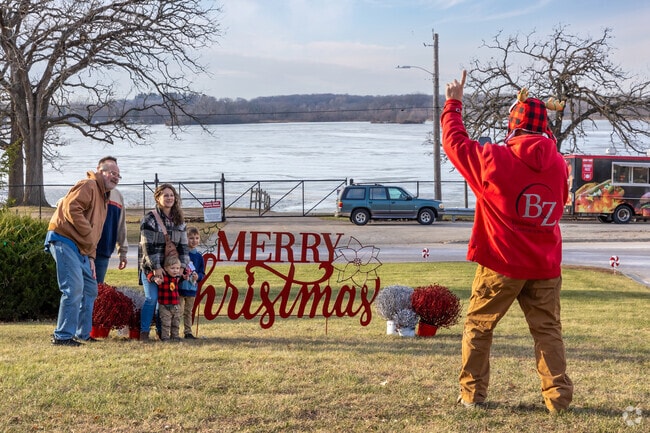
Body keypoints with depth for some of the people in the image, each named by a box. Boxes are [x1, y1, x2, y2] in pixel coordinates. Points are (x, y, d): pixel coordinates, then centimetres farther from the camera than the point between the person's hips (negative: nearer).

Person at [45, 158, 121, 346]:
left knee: (90, 289, 14)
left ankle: (83, 334, 22)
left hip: (80, 248, 11)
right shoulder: (88, 186, -7)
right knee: (74, 288, -15)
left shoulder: (103, 198, 24)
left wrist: (91, 257, 13)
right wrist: (88, 235, -19)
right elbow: (71, 208, -23)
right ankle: (63, 336, -11)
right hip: (64, 240, -11)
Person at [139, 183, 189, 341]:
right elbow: (147, 245, -14)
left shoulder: (179, 220, 8)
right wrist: (155, 267, -17)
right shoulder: (150, 219, -10)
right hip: (150, 267, -5)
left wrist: (182, 266, -1)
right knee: (152, 298, -9)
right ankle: (144, 331, -2)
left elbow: (183, 245, 8)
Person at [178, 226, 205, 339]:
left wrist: (198, 276, -9)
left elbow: (202, 272, 11)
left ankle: (188, 332, 20)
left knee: (188, 312, 14)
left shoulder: (199, 256, 6)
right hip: (180, 287, -5)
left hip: (192, 288, 5)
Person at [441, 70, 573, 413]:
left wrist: (453, 104, 16)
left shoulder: (495, 160, -11)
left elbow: (455, 142, 0)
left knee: (478, 327, 10)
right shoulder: (558, 164, 2)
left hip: (501, 263, -3)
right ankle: (558, 396, 5)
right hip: (545, 265, 3)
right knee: (547, 329, 9)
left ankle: (472, 394, 13)